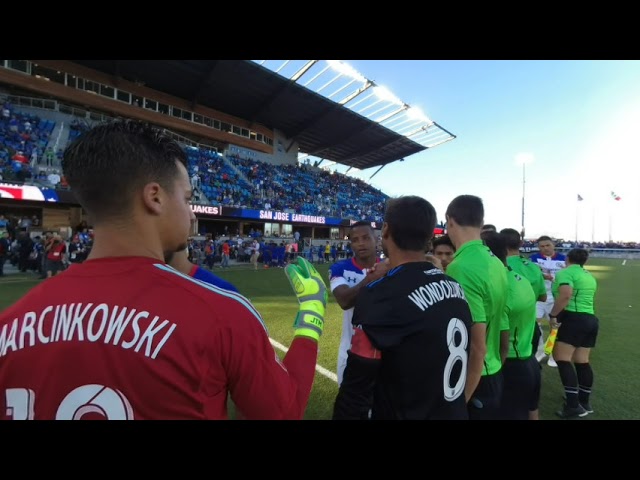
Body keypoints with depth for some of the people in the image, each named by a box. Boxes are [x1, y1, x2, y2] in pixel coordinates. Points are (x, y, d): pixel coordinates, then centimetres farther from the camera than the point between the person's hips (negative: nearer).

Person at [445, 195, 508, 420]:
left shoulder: (461, 267, -26)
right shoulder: (496, 263, 1)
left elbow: (477, 346, -26)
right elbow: (502, 333, 10)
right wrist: (495, 367, 21)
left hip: (473, 381, -8)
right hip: (494, 375, 8)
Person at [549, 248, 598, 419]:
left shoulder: (565, 273, -7)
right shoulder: (590, 276, 19)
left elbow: (565, 294, -24)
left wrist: (553, 314, -17)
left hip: (573, 318, -9)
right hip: (591, 319, 9)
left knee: (562, 359, -8)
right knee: (582, 361, 13)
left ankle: (573, 405, -10)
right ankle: (584, 402, 21)